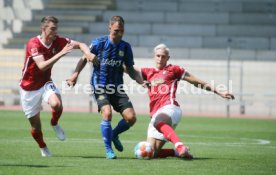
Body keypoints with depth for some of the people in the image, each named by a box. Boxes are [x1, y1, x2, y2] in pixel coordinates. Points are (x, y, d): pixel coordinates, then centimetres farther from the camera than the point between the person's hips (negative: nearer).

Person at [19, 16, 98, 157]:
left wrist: (88, 53, -27)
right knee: (36, 126, 2)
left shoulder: (58, 41, -9)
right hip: (29, 87, -3)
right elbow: (42, 66, -35)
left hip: (45, 83, 3)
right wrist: (61, 53, -40)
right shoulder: (33, 44, -24)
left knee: (56, 104, -30)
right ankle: (43, 148, 32)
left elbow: (80, 44, -5)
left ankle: (54, 124, 4)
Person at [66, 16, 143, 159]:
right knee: (107, 113, -26)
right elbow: (84, 59, 6)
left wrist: (142, 82, -6)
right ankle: (108, 150, -10)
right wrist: (75, 75, -7)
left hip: (117, 87, 4)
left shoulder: (125, 47, 2)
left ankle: (114, 135, 24)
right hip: (100, 86, -4)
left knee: (131, 117, -10)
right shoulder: (98, 43, -7)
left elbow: (130, 70, 9)